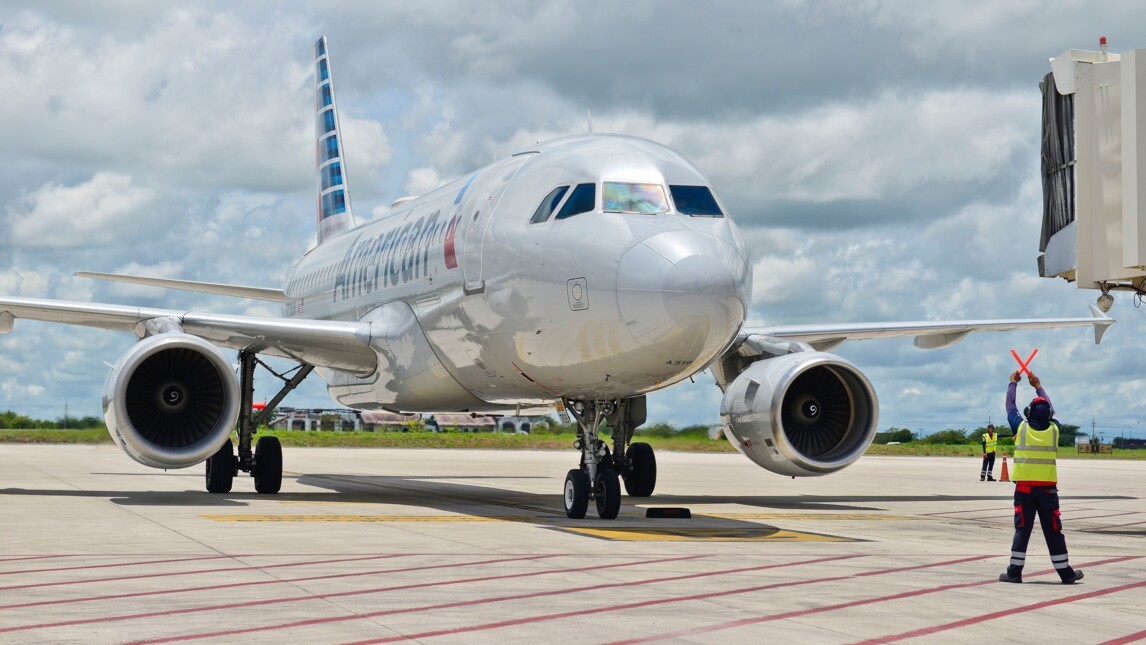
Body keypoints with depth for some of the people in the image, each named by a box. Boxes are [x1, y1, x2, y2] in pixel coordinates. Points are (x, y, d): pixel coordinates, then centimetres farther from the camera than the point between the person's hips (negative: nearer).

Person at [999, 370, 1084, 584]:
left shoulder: (1021, 428, -3)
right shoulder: (1053, 430, 1)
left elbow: (1010, 407, 13)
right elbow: (1050, 410, 21)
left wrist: (1013, 383, 29)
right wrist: (1038, 386, 33)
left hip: (1024, 487, -1)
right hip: (1048, 488, 1)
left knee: (1022, 529, 3)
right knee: (1053, 531, 6)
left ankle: (1014, 571, 0)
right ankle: (1065, 573, 10)